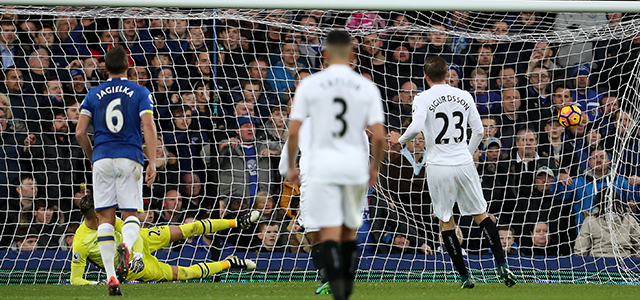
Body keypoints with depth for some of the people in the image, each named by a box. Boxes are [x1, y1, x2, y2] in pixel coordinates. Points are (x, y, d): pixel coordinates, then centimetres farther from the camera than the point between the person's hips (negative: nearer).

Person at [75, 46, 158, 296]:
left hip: (102, 159, 1)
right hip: (130, 158, -1)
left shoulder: (94, 95, 9)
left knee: (105, 218, 4)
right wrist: (152, 162, -10)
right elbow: (148, 127, -8)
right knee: (131, 216, 4)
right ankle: (126, 246, -33)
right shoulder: (140, 93, 5)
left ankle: (111, 277, -7)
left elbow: (80, 132, 4)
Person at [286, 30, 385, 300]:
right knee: (349, 230, 18)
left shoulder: (309, 85, -2)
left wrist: (291, 166, 8)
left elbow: (293, 131, -4)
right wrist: (375, 166, 13)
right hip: (355, 164, 2)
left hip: (323, 164, -2)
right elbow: (379, 136, -3)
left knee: (329, 231, -6)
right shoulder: (367, 88, 1)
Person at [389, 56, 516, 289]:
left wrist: (401, 140, -2)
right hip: (464, 164, 3)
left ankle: (464, 276, 5)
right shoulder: (464, 96, 6)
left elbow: (416, 127, -22)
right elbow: (479, 131, 9)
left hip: (438, 166, -3)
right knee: (481, 214, 12)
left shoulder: (423, 99, -6)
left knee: (446, 221, 7)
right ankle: (502, 266, 1)